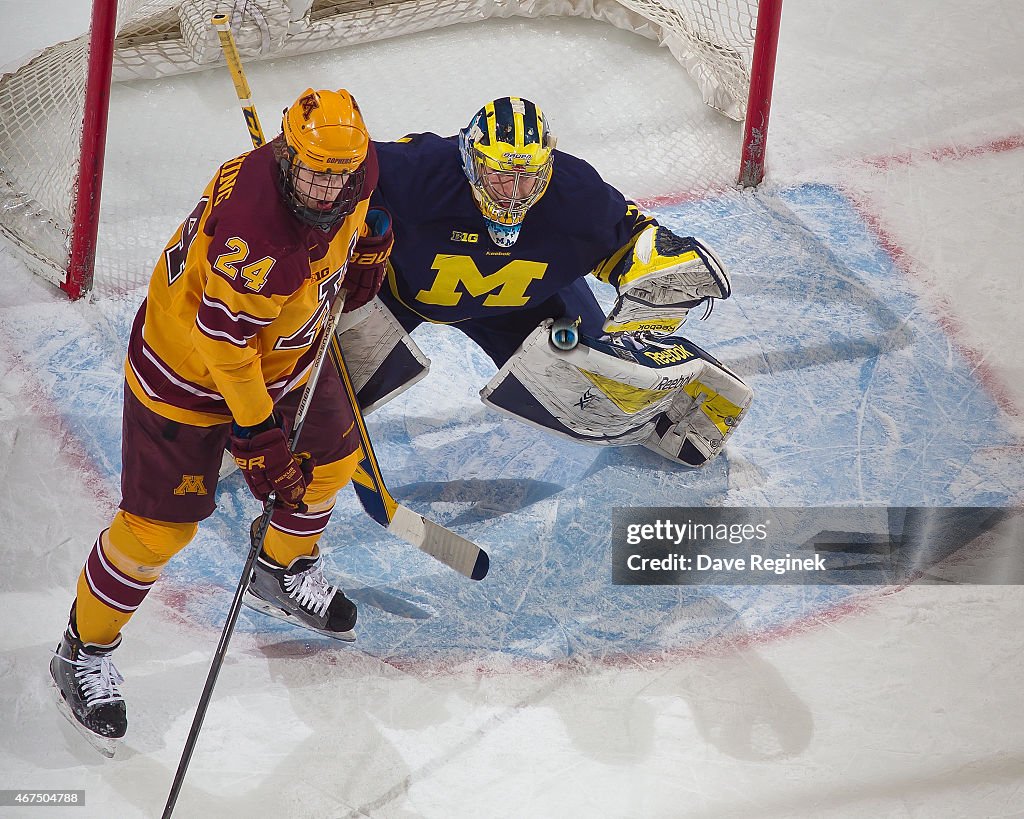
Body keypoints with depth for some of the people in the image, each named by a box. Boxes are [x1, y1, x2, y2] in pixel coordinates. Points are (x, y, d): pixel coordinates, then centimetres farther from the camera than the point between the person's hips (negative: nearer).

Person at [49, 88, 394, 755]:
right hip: (188, 369, -8)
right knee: (159, 525, -3)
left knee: (332, 458, 23)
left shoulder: (350, 181, -15)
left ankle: (282, 573, 52)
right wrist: (256, 437, -26)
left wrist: (366, 247, -1)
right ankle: (85, 650, 19)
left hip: (286, 350, 8)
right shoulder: (255, 230, -40)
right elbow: (224, 340, -31)